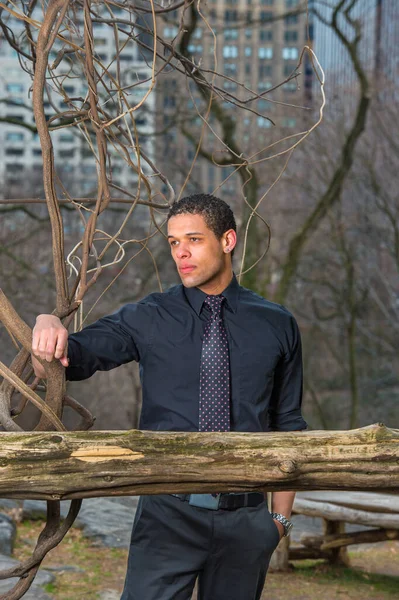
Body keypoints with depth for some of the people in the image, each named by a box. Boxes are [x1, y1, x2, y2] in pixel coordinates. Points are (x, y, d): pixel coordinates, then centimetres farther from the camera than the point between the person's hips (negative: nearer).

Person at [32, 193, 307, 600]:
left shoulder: (276, 325, 5)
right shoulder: (148, 319, 1)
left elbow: (287, 426, 9)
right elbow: (68, 360, -9)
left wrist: (281, 515, 7)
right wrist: (48, 325, -31)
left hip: (245, 518, 2)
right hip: (169, 512, -1)